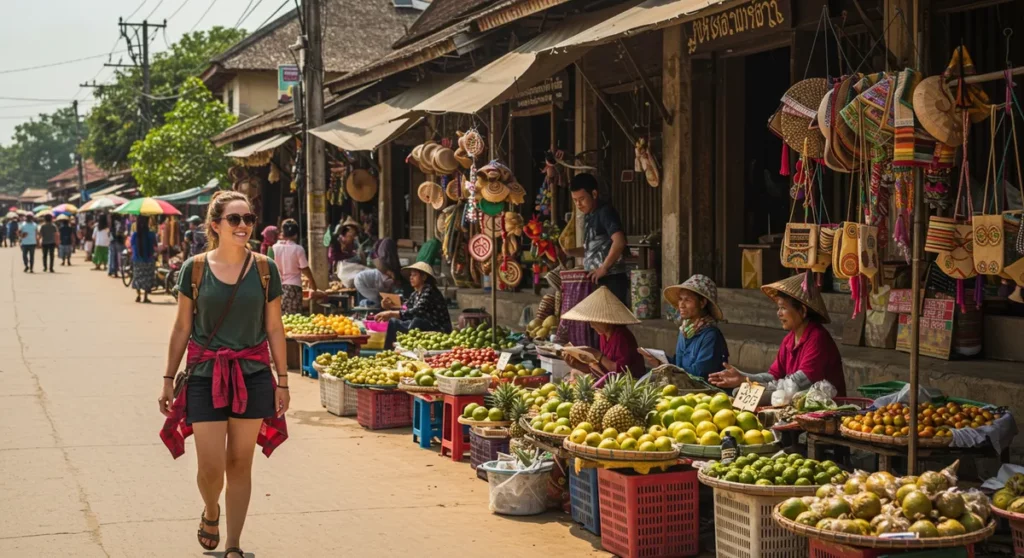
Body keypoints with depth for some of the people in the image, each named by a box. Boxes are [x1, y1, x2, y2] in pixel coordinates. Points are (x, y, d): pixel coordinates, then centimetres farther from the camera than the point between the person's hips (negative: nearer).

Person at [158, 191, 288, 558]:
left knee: (240, 464, 6)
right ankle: (211, 513, 31)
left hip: (253, 376, 1)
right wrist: (169, 379, 5)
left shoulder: (265, 269, 0)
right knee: (211, 466, -3)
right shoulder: (195, 268, -2)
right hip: (206, 376, -1)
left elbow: (274, 330, 4)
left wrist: (282, 382, 4)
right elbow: (182, 328, 4)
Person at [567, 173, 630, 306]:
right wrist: (568, 252, 10)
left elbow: (619, 242, -25)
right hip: (597, 280, 9)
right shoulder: (588, 215, 17)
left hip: (611, 279, -9)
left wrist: (603, 268, -21)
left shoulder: (605, 212, -11)